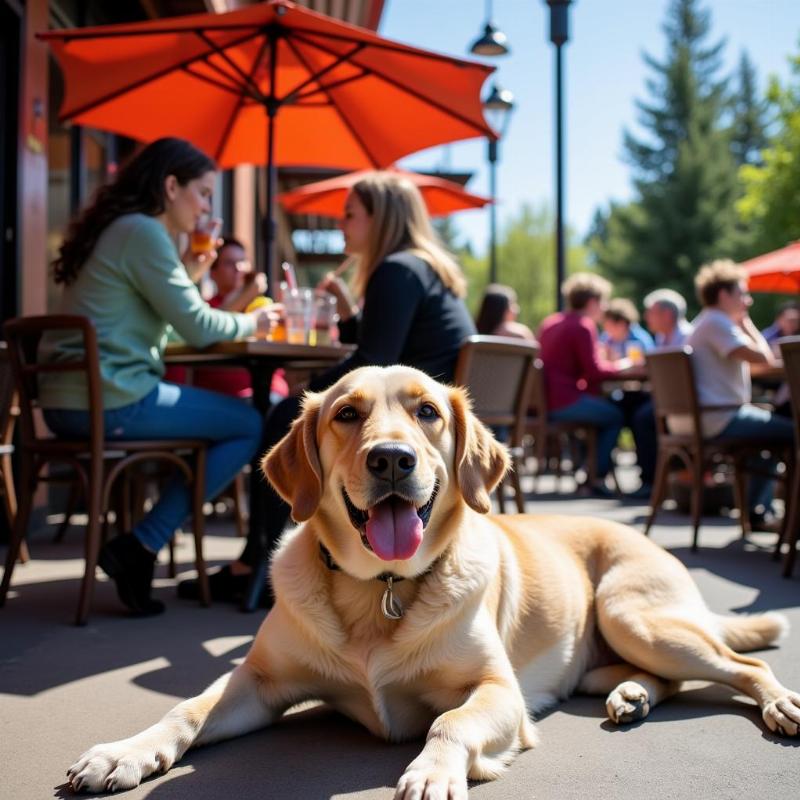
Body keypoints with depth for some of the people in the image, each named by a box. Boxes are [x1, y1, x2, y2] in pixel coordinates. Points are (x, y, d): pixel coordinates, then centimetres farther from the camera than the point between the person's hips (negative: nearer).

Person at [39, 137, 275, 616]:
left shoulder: (119, 230, 20)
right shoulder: (144, 231, -9)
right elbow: (199, 330, -12)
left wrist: (188, 278, 17)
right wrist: (251, 322, 6)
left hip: (69, 402, 10)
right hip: (110, 400, -10)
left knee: (236, 418, 21)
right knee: (253, 426, -2)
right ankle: (141, 548, -4)